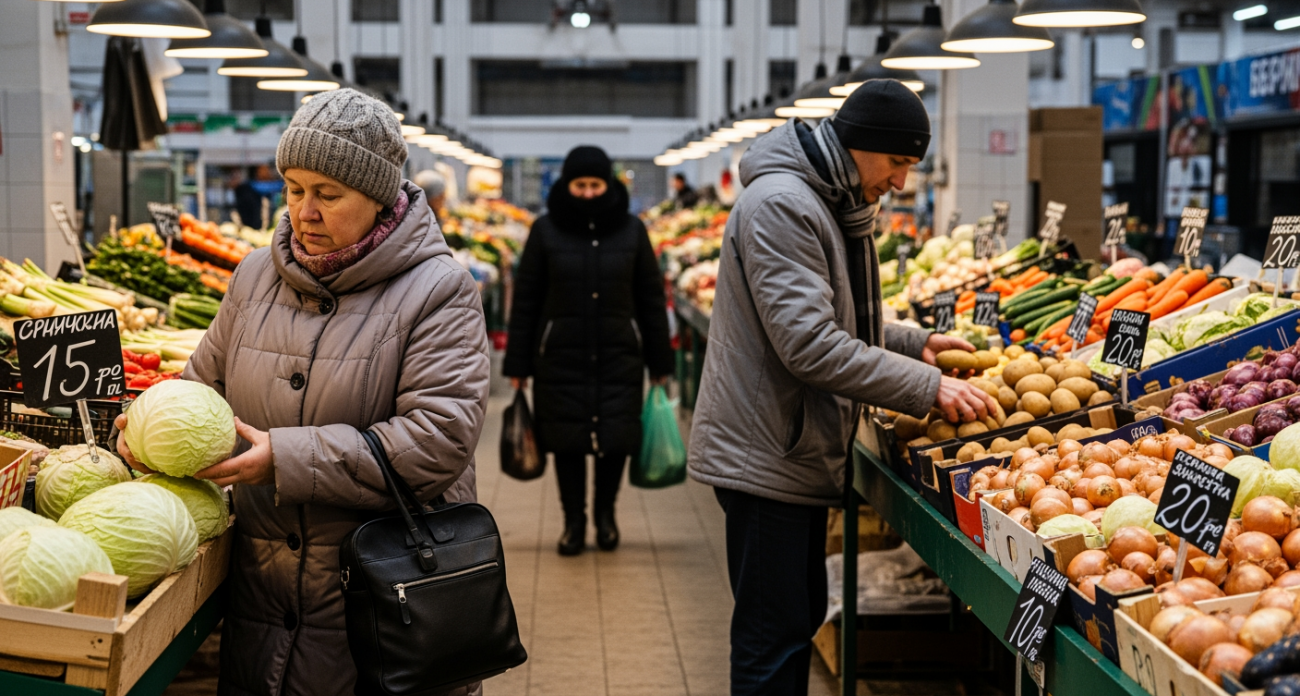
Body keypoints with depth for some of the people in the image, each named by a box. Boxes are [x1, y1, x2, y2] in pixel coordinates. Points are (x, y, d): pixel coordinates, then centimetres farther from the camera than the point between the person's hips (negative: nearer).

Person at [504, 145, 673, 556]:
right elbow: (525, 301, 2)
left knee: (617, 438, 2)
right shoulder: (545, 230, 0)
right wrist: (517, 365, 0)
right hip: (560, 356, 0)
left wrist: (659, 361, 5)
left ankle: (605, 512, 27)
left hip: (619, 355, 1)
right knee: (567, 440, 4)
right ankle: (574, 520, 23)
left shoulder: (631, 229, 3)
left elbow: (651, 299, 6)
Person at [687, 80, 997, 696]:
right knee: (773, 638, -5)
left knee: (801, 619, 17)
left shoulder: (833, 204, 14)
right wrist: (927, 388, -22)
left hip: (800, 453, 11)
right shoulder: (780, 205, -19)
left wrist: (914, 343, 10)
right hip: (765, 455, -10)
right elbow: (810, 345, -26)